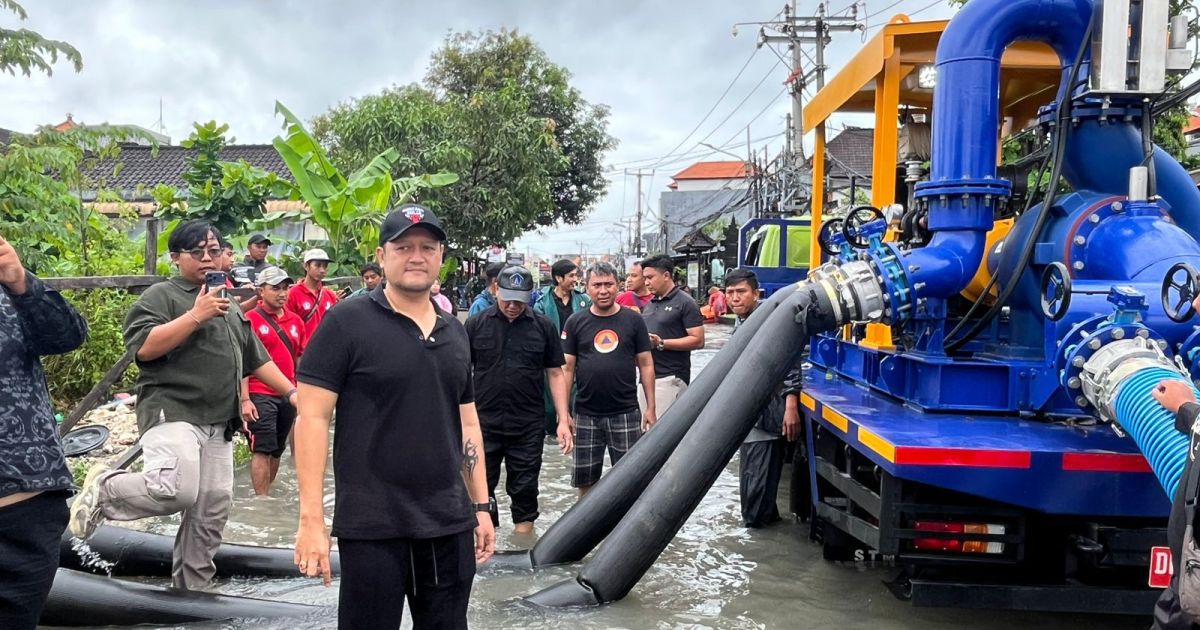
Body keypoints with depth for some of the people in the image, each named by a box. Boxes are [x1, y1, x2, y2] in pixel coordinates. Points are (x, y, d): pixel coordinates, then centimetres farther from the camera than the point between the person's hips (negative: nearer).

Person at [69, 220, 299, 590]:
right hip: (172, 414, -7)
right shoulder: (162, 296, -2)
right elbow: (144, 348, -16)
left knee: (211, 512, 6)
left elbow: (257, 360, 26)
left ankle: (189, 590, 20)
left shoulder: (231, 309, 22)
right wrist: (196, 315, -16)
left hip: (218, 425, 7)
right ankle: (104, 488, 2)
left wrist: (291, 392, 18)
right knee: (176, 491, -27)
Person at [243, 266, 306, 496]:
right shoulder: (250, 319, -6)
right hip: (260, 395, -6)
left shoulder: (295, 321, 11)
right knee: (262, 450, -7)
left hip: (288, 395, 6)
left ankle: (269, 494, 26)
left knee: (277, 451, 13)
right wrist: (245, 400, -13)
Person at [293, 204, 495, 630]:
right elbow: (312, 419, -10)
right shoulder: (347, 323, -7)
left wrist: (481, 506, 13)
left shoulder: (455, 333, 11)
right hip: (372, 527, -5)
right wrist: (312, 519, -15)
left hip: (451, 524, 5)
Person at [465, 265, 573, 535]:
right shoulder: (476, 325, 0)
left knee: (524, 488, 9)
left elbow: (555, 374, 4)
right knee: (481, 488, 8)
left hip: (528, 426, 0)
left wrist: (563, 420, -2)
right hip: (483, 423, 0)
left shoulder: (543, 327, 1)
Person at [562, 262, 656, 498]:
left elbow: (645, 364, 4)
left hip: (626, 414, -1)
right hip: (586, 415, 1)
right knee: (584, 479, 9)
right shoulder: (575, 322, 2)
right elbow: (567, 368, 3)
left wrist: (650, 407, 0)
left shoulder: (633, 320, 1)